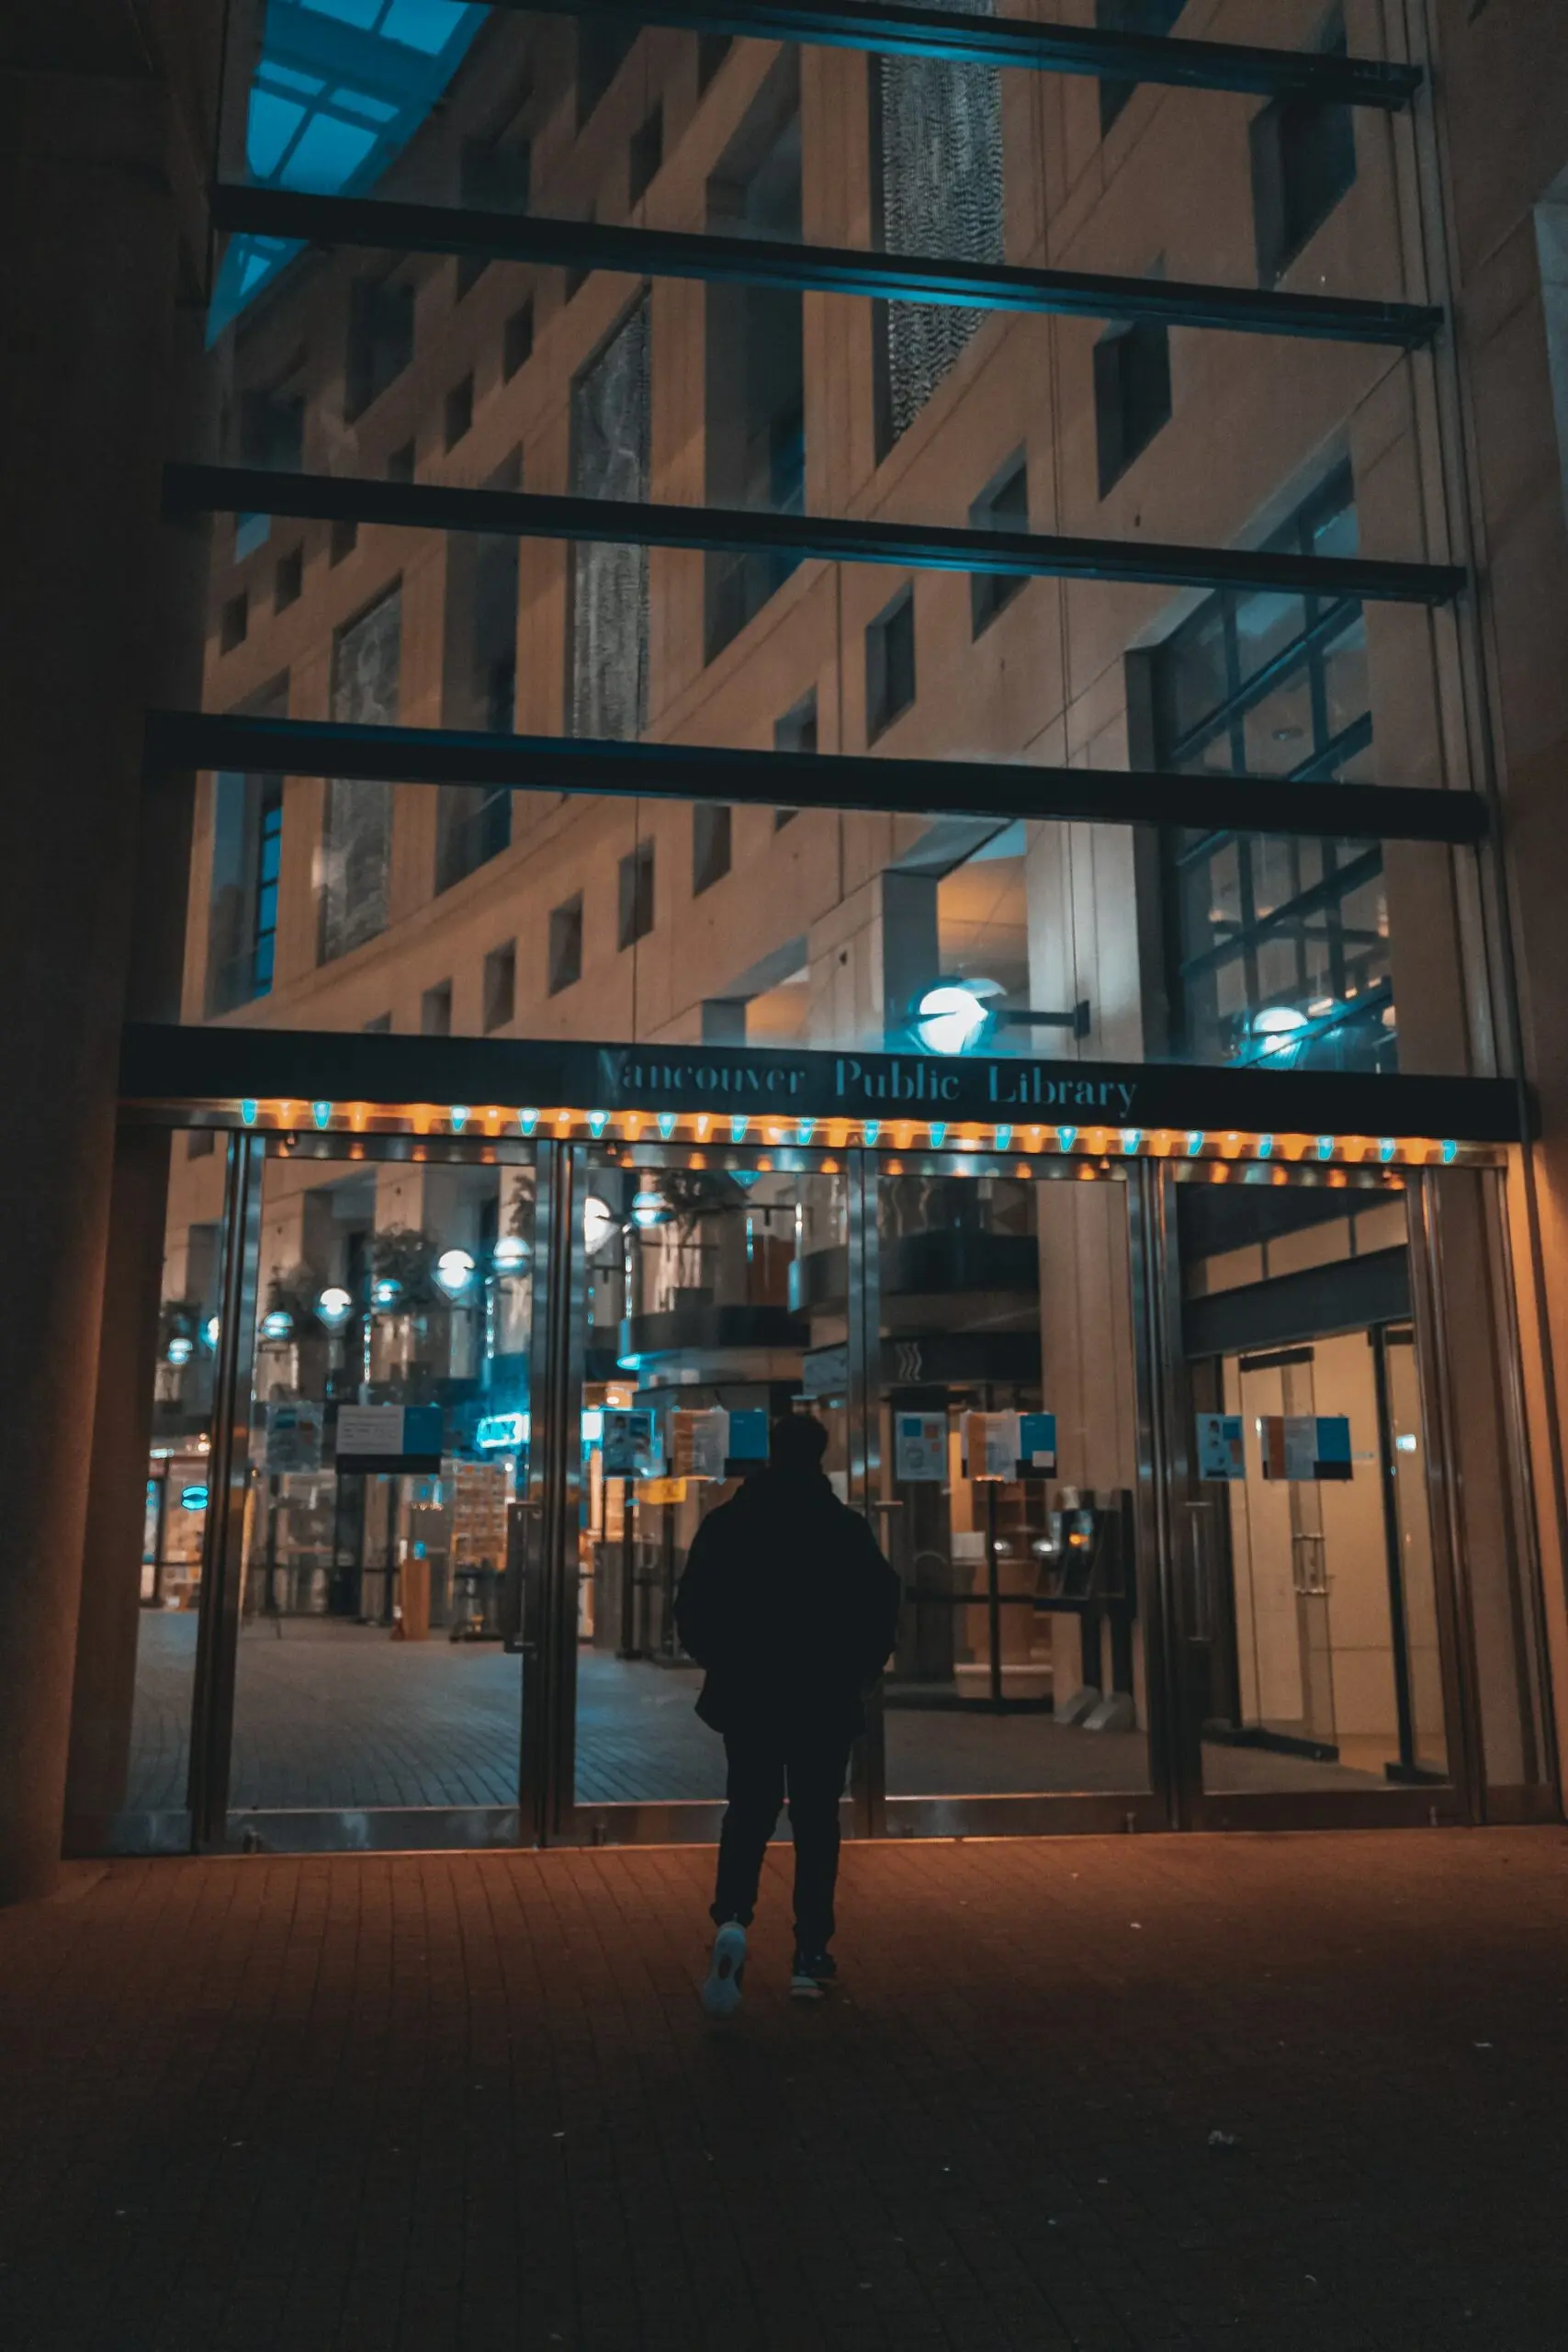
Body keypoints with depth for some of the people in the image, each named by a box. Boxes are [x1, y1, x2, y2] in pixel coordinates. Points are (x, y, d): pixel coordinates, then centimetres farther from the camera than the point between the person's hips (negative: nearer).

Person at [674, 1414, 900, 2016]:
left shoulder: (725, 1523, -2)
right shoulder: (847, 1528, -6)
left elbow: (691, 1610, -1)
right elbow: (880, 1612, -6)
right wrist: (857, 1673, 9)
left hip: (746, 1697, 1)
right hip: (825, 1702, -1)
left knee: (748, 1815, 11)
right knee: (816, 1821, 11)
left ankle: (732, 1920, -13)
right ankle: (810, 1952, 11)